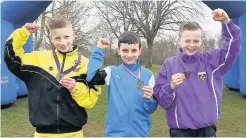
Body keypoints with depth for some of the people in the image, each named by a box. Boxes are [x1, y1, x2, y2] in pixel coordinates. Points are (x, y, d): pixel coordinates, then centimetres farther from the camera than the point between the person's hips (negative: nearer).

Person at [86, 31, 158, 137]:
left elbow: (151, 109, -2)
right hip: (115, 132, 0)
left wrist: (148, 98, -23)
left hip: (140, 133, 1)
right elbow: (91, 77, -21)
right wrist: (99, 50, -12)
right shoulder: (112, 72, -2)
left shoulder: (148, 75, -3)